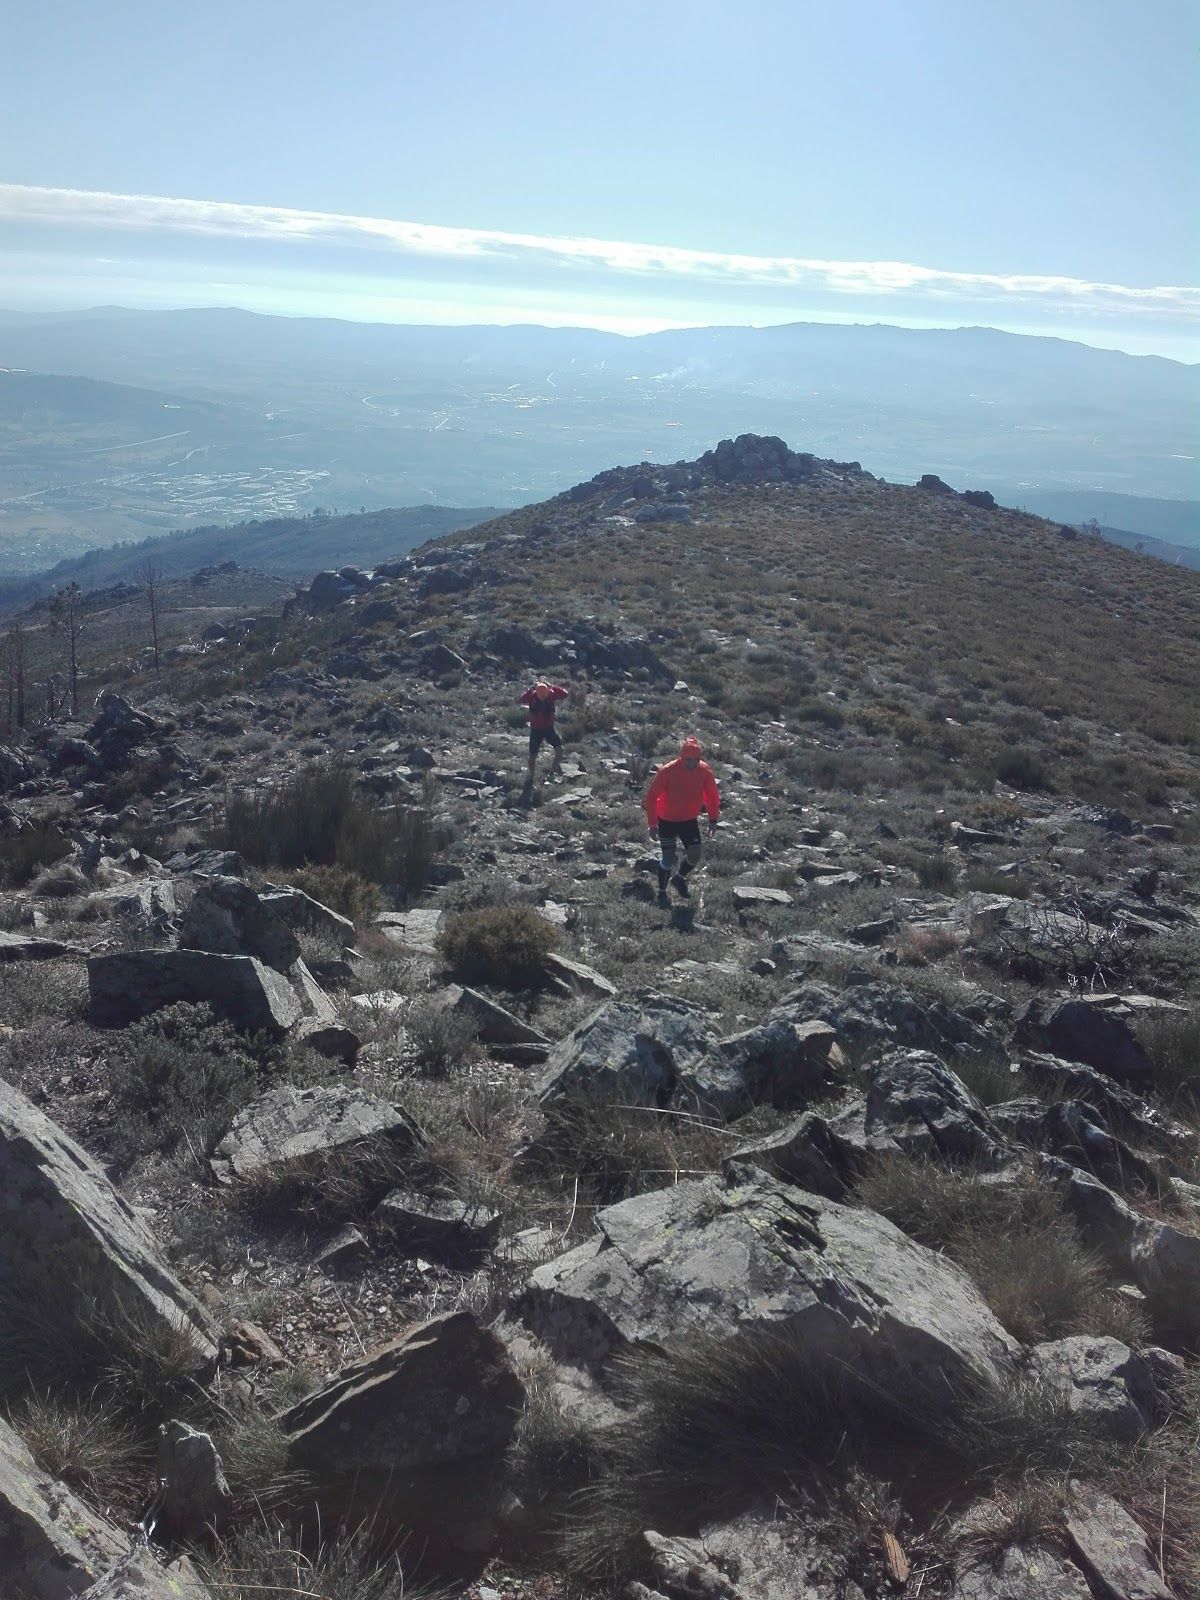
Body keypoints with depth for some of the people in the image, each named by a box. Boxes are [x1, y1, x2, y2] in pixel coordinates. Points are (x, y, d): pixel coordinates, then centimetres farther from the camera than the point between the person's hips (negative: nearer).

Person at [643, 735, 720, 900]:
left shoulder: (704, 771, -13)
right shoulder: (667, 771, -24)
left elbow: (712, 796, 2)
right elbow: (652, 796, -16)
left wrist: (713, 819, 0)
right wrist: (652, 824, -16)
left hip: (690, 820, 3)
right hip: (667, 820, -3)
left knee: (695, 854, -8)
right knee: (668, 858, 1)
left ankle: (679, 878, 22)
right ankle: (662, 892, 24)